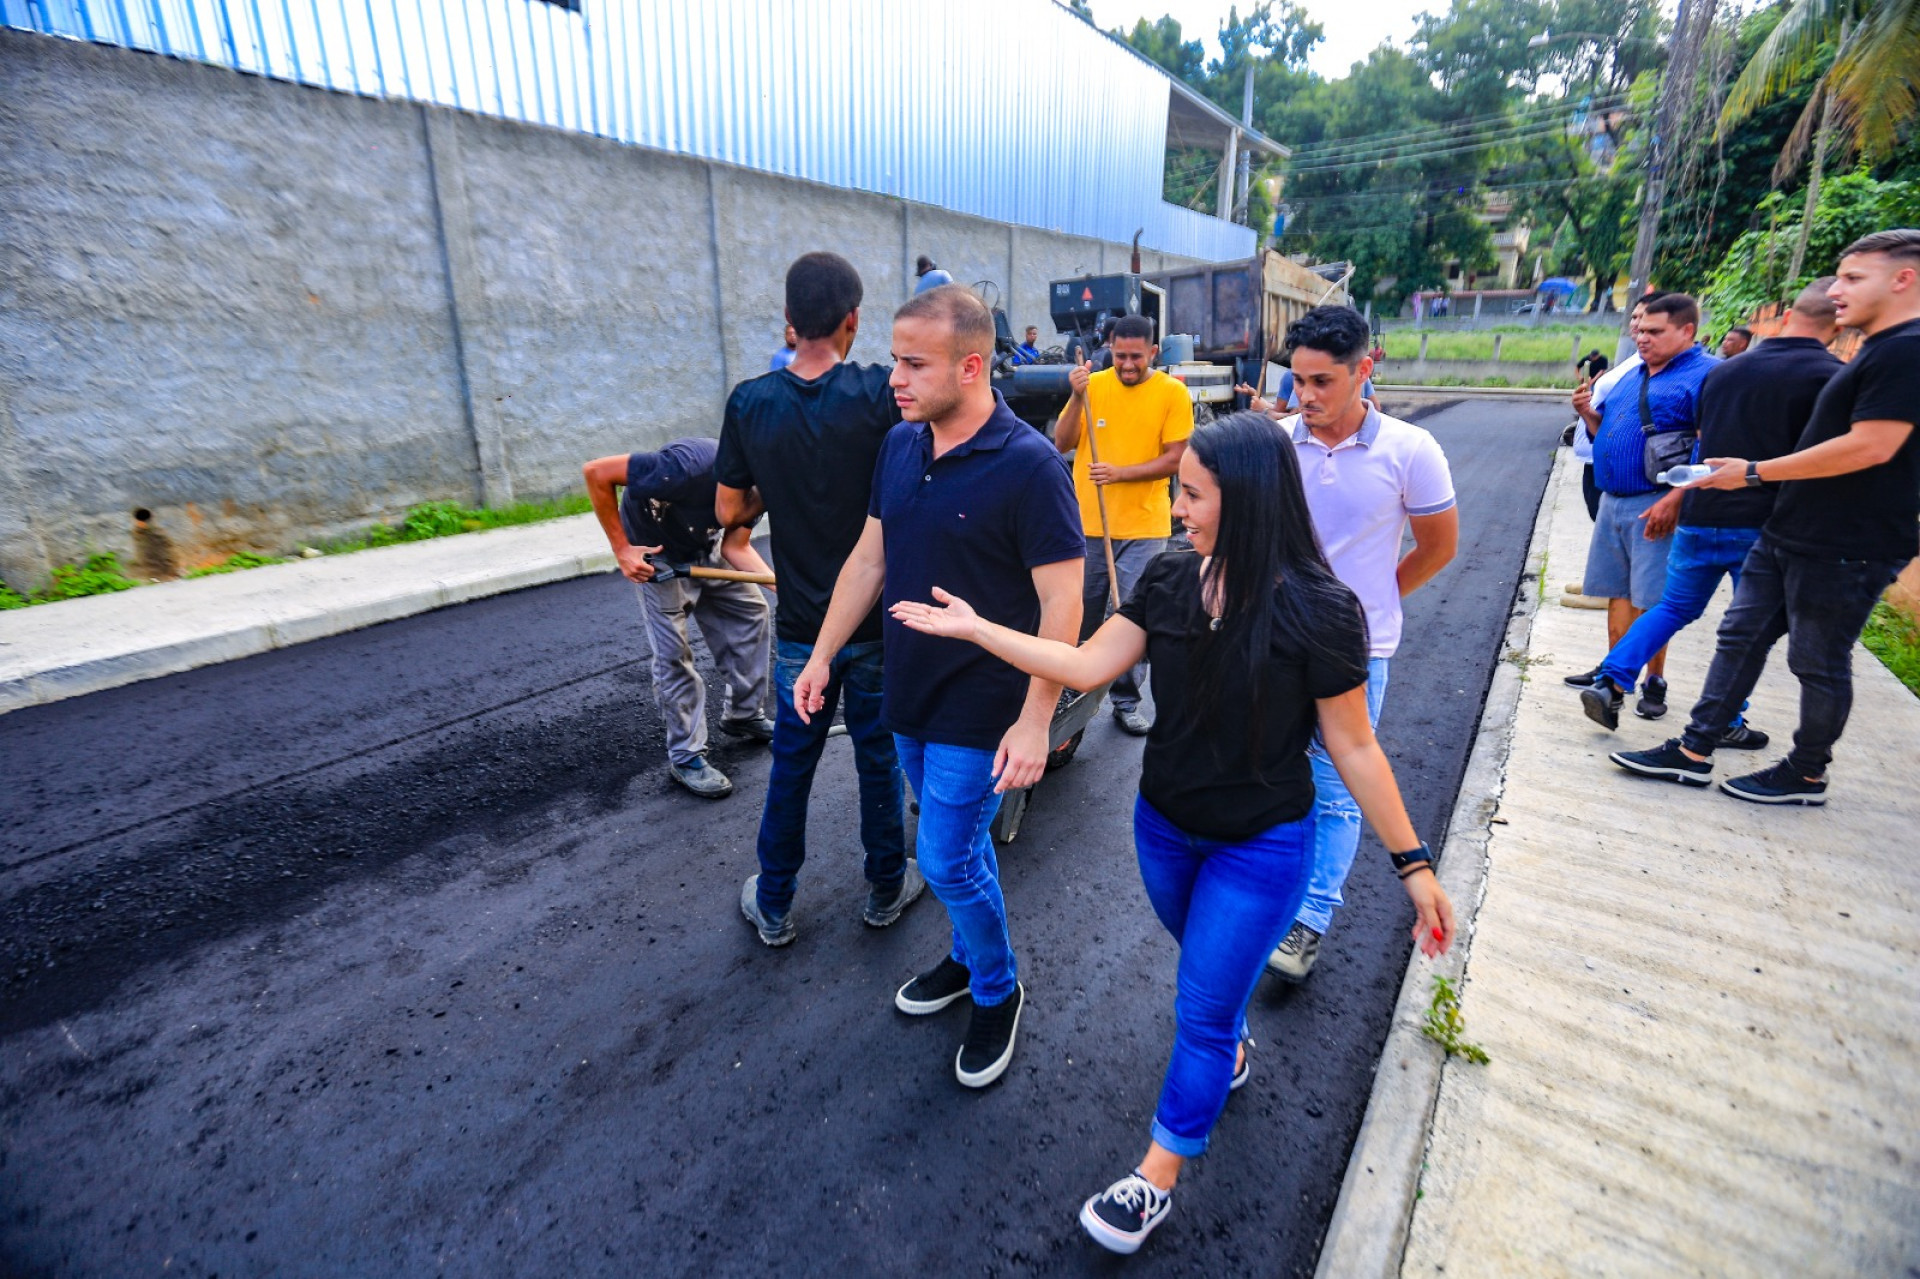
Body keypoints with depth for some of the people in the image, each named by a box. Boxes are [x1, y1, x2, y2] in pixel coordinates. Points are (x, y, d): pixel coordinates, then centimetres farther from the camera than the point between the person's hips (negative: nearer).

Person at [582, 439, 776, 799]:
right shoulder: (691, 467, -39)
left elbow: (735, 546, -13)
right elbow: (595, 472, -31)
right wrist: (621, 549, -27)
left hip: (705, 547, 7)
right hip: (654, 554, -7)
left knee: (750, 609, 7)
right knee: (673, 652, -6)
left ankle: (743, 715, 22)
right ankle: (685, 756, 8)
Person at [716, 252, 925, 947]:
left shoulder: (749, 402, -7)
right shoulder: (881, 392, -14)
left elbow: (730, 511, 0)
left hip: (801, 624, 2)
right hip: (876, 620, -1)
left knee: (791, 764, 15)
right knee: (879, 758, 15)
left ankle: (773, 906, 31)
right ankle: (886, 889, 34)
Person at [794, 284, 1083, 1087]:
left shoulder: (1028, 465, -19)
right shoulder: (899, 446, 2)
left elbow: (1061, 604, -19)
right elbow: (868, 558, 9)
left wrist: (1034, 721, -21)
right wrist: (822, 655, 10)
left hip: (979, 710, -6)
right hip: (908, 693, 6)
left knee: (948, 860, 2)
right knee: (954, 841, 21)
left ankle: (996, 993, 30)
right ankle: (969, 958, 45)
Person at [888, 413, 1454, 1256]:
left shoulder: (1317, 611, -23)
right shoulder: (1170, 580, -10)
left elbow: (1354, 749, -14)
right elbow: (1087, 665, -8)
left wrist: (1412, 863, -10)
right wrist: (974, 628, -10)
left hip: (1261, 847, -4)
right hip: (1165, 826, 5)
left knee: (1200, 1009, 8)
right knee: (1210, 962, 28)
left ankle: (1156, 1179, 30)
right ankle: (1231, 1048, 60)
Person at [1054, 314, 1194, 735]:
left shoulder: (1173, 393, -3)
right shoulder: (1093, 384, 3)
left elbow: (1175, 459, -7)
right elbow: (1062, 444, -2)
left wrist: (1121, 473, -19)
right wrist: (1077, 397, -16)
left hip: (1144, 526, -1)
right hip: (1087, 522, 2)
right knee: (1082, 613, 10)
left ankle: (1126, 701, 17)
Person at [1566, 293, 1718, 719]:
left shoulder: (1705, 374, -9)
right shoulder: (1632, 375, 17)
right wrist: (1589, 414, 4)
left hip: (1654, 505, -7)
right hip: (1612, 500, 8)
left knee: (1650, 600, -4)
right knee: (1618, 592, 13)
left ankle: (1654, 683, 8)